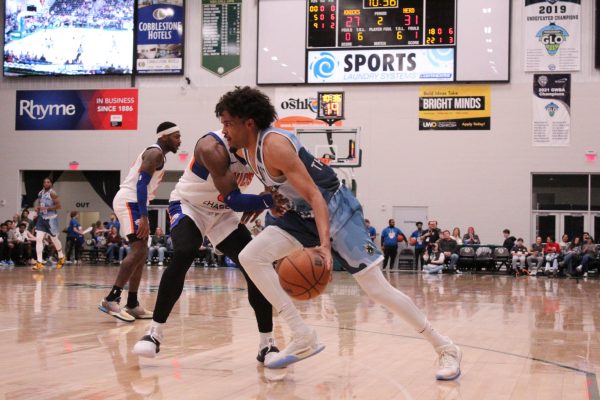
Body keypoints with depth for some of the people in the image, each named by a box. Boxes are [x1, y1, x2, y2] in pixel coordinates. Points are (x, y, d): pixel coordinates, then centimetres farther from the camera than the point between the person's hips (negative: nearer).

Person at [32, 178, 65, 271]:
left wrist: (46, 208, -24)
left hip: (51, 218, -5)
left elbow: (58, 206, -17)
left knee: (54, 239, 9)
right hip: (41, 218, 6)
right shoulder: (40, 193, 8)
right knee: (38, 239, -8)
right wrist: (37, 208, 1)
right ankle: (39, 263, -9)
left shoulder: (52, 193, -12)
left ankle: (61, 257, 34)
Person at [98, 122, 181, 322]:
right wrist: (144, 216, -26)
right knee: (139, 250, -18)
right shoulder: (156, 152, -10)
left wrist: (143, 214, 23)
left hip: (131, 203, 11)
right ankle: (111, 299, -22)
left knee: (141, 253, 10)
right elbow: (141, 183, -20)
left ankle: (132, 305, 12)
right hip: (129, 202, -11)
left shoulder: (157, 154, 21)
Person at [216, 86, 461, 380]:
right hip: (303, 213, 9)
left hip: (335, 208, -8)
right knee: (250, 257, -8)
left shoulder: (274, 144, -25)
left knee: (377, 288, -9)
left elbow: (314, 195, -30)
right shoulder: (247, 148, 1)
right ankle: (304, 339, -6)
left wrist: (324, 244, -40)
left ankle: (445, 348, 5)